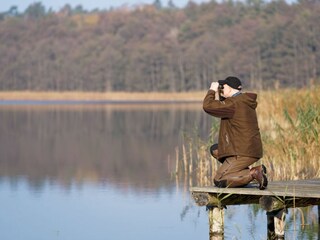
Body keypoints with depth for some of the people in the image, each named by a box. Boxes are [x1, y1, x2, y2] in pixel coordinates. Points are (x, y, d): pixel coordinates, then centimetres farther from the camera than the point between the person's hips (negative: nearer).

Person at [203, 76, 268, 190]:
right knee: (214, 149, 24)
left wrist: (212, 91, -4)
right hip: (251, 149, 10)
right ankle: (244, 171, 10)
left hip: (243, 153, -10)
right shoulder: (244, 101, 14)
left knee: (218, 181, -7)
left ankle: (253, 173, -15)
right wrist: (218, 96, 17)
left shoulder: (234, 103, -16)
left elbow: (208, 106, -19)